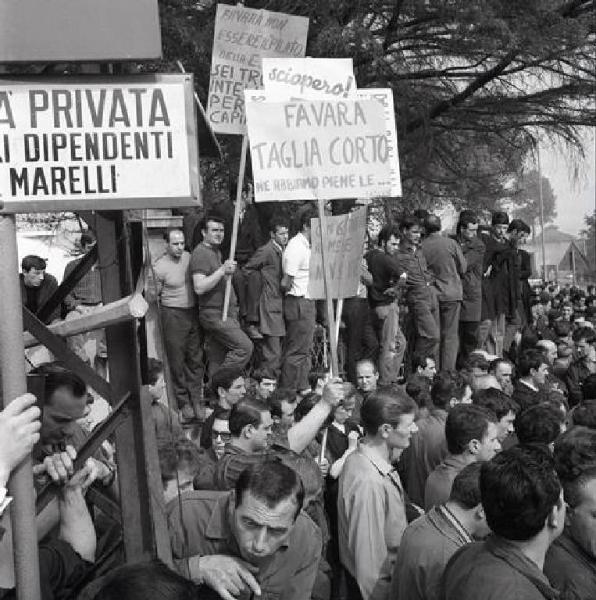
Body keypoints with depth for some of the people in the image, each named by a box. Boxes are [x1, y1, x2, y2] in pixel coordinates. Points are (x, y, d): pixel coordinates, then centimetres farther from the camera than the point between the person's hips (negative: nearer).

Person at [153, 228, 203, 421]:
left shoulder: (189, 257, 2)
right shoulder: (159, 267, -13)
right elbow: (154, 296, -6)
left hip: (193, 312, 5)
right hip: (172, 315, -5)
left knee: (196, 358, 10)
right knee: (177, 361, 4)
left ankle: (196, 400, 21)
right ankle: (183, 402, 17)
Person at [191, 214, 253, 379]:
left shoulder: (216, 252, 19)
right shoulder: (200, 254, -14)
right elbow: (199, 288, -25)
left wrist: (228, 272, 12)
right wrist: (222, 270, -25)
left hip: (225, 313, 10)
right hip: (214, 314, -10)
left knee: (218, 359, 10)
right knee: (245, 347, -14)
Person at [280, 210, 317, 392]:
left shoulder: (306, 246, 16)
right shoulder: (296, 247, -16)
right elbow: (285, 283, -18)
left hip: (307, 303, 10)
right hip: (299, 303, -10)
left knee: (304, 350, 14)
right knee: (297, 352, -6)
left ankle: (302, 390, 21)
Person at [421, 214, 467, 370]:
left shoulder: (420, 246, -5)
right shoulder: (451, 243, -8)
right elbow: (463, 268, 1)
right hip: (451, 293, -2)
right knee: (450, 335, 3)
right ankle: (448, 371, 0)